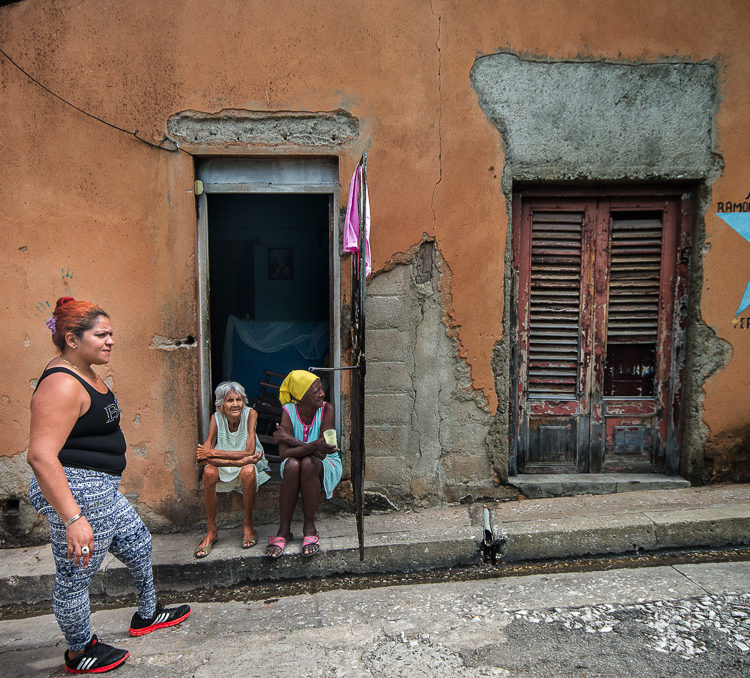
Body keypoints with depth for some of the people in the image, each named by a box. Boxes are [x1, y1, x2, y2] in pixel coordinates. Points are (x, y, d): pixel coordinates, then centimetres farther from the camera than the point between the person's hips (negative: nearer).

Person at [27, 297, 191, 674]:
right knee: (75, 576, 8)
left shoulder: (86, 376, 10)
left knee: (138, 545, 22)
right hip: (75, 493, -11)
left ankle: (147, 615, 43)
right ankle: (79, 653, 30)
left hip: (102, 491, 11)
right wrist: (73, 518, -33)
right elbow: (41, 455, -30)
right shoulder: (61, 385, -23)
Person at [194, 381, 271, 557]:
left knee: (248, 471, -34)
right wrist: (238, 461, -31)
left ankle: (247, 523, -11)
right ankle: (212, 530, -13)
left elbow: (249, 452, -22)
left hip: (248, 466, -1)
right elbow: (203, 459, -20)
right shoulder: (216, 418, -11)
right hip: (224, 470, 2)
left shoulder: (250, 414, -14)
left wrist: (213, 453, -24)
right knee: (209, 471, -30)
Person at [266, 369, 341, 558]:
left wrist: (290, 439, -19)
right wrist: (313, 447, -38)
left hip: (326, 464, -1)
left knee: (308, 463, -34)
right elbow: (284, 454, -22)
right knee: (292, 465, -34)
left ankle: (309, 528, -20)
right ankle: (284, 530, -22)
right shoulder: (289, 411, -13)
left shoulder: (326, 409, -13)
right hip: (296, 466, 1)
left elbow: (324, 446, -22)